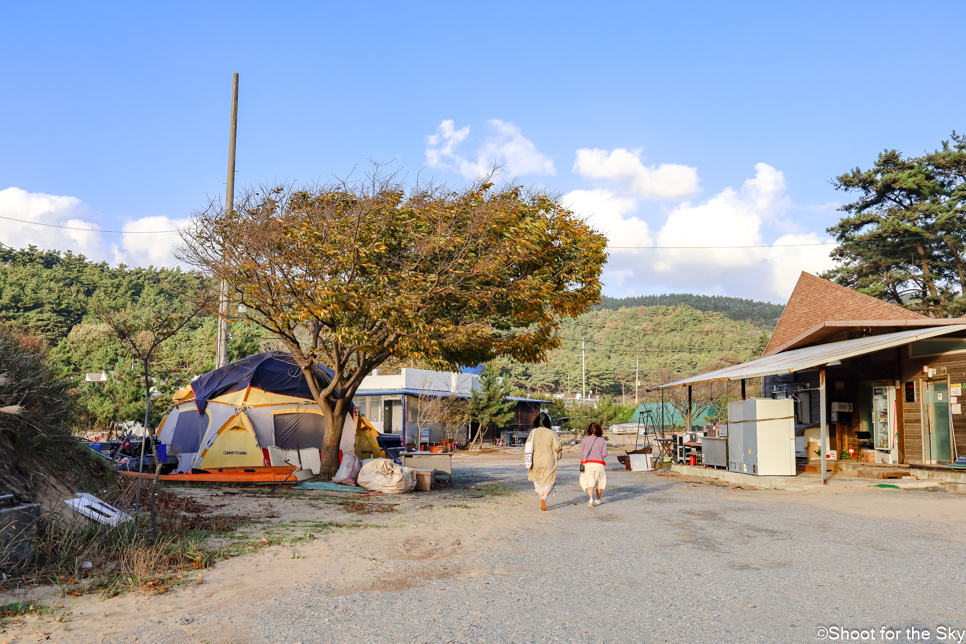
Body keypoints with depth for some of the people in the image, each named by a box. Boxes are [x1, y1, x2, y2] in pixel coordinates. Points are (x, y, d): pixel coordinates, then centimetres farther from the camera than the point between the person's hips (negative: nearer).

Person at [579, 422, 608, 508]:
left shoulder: (584, 440, 2)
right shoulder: (602, 441, 0)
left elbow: (581, 453, 0)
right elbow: (604, 453, -8)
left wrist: (582, 464, 11)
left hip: (587, 463, 0)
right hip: (599, 464, 0)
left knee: (589, 482, -2)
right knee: (599, 481, 19)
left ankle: (591, 498, -25)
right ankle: (598, 500, 31)